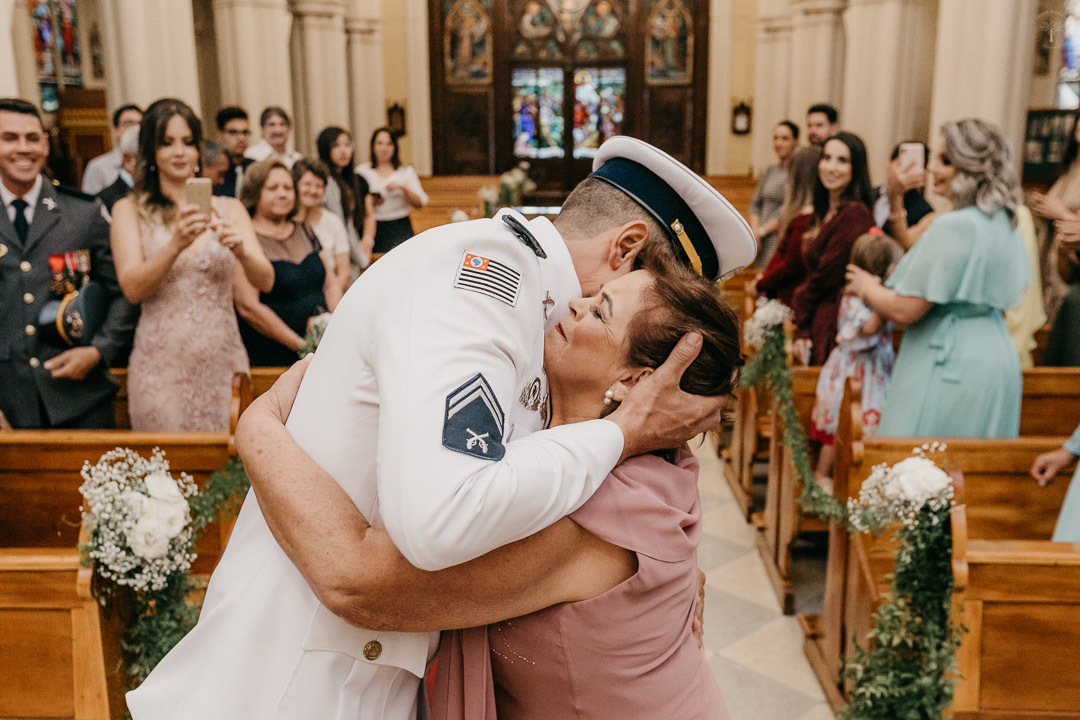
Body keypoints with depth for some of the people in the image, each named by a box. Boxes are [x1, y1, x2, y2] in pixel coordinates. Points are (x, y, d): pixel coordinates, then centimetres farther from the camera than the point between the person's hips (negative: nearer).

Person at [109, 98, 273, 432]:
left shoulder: (228, 209, 7)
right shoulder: (130, 210, 4)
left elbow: (265, 281, -3)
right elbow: (132, 288, -9)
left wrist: (241, 251, -24)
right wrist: (175, 244, -25)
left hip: (222, 363, 2)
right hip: (160, 365, -1)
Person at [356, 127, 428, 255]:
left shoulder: (406, 171, 13)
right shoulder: (362, 170, 12)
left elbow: (420, 203, 5)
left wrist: (403, 188, -10)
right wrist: (371, 201, -10)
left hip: (400, 231, 0)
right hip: (374, 229, 0)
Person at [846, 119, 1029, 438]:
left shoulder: (953, 227, -20)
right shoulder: (1006, 223, 8)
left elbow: (904, 310, -21)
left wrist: (868, 287, 1)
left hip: (951, 367, -9)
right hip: (998, 360, 10)